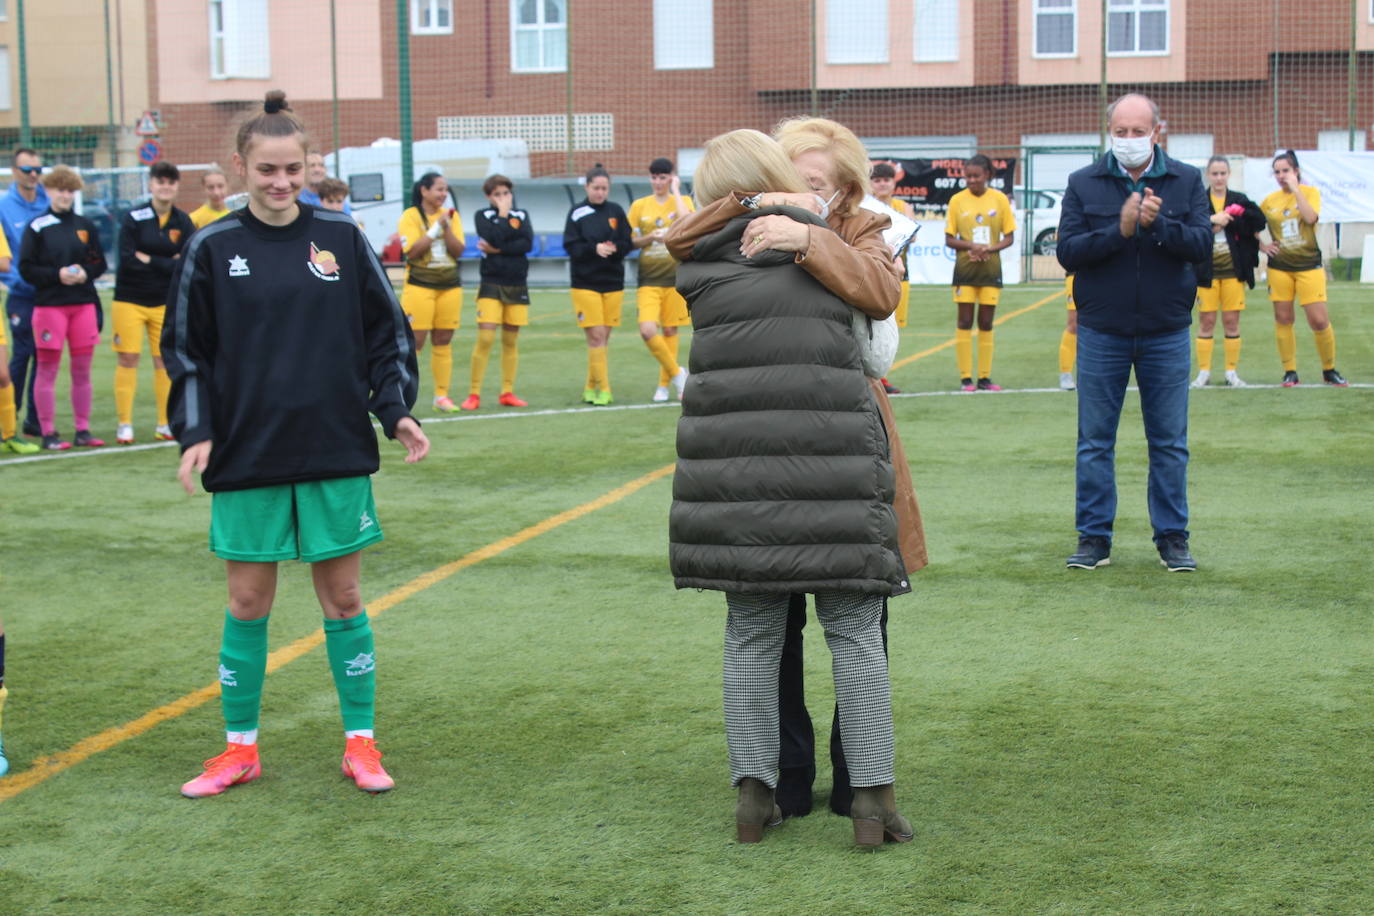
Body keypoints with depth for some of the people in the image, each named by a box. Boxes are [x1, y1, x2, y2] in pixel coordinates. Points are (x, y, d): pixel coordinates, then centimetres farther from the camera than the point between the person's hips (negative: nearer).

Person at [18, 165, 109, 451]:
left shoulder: (86, 226, 10)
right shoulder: (37, 227, -1)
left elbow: (100, 263, 13)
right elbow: (26, 268, -4)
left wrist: (85, 273, -7)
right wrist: (57, 275, -16)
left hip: (84, 304, 4)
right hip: (49, 305, -4)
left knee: (82, 370, 6)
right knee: (48, 369, -1)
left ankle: (83, 430, 13)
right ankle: (48, 433, 3)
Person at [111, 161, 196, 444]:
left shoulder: (183, 222, 2)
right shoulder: (133, 218, -6)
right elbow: (127, 259, -14)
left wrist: (149, 260, -12)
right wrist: (168, 264, -13)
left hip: (166, 302, 2)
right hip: (130, 300, -2)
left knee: (165, 361, 3)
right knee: (128, 359, -3)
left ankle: (165, 425, 10)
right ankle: (124, 424, 3)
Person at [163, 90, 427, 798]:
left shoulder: (341, 238, 2)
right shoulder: (213, 249, 1)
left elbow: (387, 333, 8)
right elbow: (186, 349, 5)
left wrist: (395, 411, -3)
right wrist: (195, 433, -6)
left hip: (337, 452, 0)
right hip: (247, 456, 0)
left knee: (342, 597, 6)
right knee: (247, 602, 6)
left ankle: (359, 743, 16)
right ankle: (240, 748, 20)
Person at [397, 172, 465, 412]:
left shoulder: (451, 215, 8)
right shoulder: (410, 216, -3)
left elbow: (458, 251, 1)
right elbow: (412, 251, -14)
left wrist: (446, 228, -13)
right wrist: (435, 229, -16)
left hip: (450, 285, 4)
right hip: (419, 285, -4)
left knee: (444, 341, 5)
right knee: (414, 341, -7)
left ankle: (442, 396, 11)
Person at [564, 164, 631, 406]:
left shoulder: (616, 211, 7)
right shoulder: (577, 212, 0)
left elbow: (628, 243, 6)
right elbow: (571, 246, -5)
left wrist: (614, 248, -16)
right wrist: (595, 249, -21)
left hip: (613, 282, 3)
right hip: (585, 283, -3)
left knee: (603, 338, 4)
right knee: (596, 337, -10)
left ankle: (591, 388, 14)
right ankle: (602, 390, -8)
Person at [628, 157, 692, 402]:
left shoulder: (682, 201, 4)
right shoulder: (640, 205, 8)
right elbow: (630, 241, 9)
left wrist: (676, 191, -9)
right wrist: (651, 237, -10)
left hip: (675, 276, -1)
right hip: (649, 278, 1)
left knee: (670, 330, 4)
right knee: (647, 330, -16)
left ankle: (665, 384, 18)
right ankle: (676, 373, 3)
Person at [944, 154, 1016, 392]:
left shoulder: (999, 199, 1)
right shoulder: (957, 200, -1)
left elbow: (1009, 237, 3)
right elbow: (949, 239, 1)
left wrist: (990, 248, -15)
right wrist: (971, 245, -17)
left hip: (990, 267, 1)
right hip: (965, 267, -1)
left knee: (986, 323, 5)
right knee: (964, 322, -2)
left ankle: (985, 377, 9)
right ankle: (965, 377, 1)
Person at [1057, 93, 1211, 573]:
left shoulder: (1186, 181, 3)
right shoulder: (1083, 184, 1)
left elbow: (1203, 243, -8)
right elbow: (1067, 251, -8)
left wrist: (1158, 224, -23)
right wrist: (1120, 230, -20)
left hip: (1167, 333, 0)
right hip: (1101, 332, 0)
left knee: (1169, 442, 6)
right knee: (1095, 441, 5)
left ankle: (1172, 537, 16)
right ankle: (1094, 538, 14)